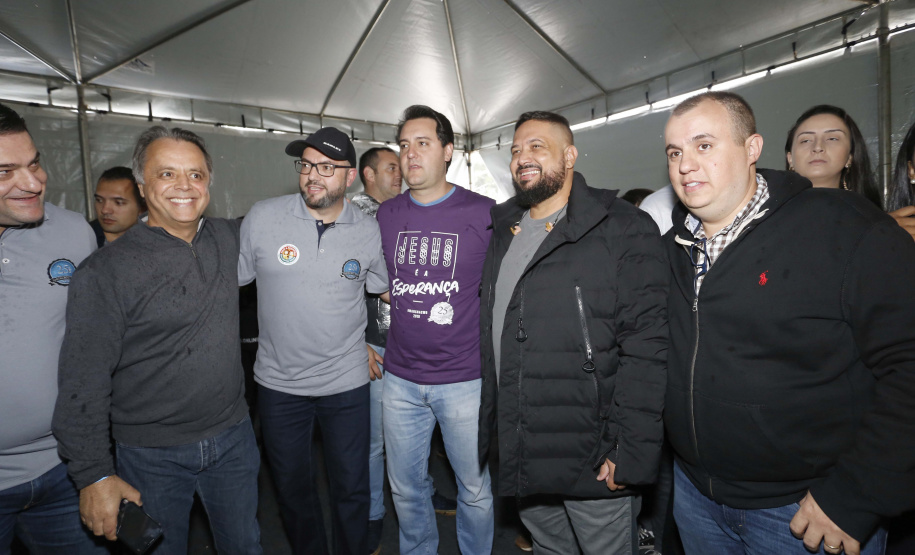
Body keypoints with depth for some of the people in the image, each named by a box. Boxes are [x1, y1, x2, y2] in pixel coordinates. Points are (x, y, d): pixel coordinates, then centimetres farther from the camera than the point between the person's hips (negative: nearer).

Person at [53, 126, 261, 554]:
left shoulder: (229, 238, -2)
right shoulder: (106, 271, -14)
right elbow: (82, 384, -12)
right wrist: (94, 475, -12)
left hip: (234, 438, 4)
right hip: (151, 457, -3)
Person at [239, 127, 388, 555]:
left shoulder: (369, 232, -5)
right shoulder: (262, 218, -7)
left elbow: (387, 290, 11)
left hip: (346, 382, 0)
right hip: (279, 381, 1)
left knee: (351, 490, 13)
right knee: (292, 487, 19)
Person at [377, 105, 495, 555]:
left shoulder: (483, 213, -8)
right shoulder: (386, 215, 3)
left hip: (465, 379, -3)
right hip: (400, 379, 4)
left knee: (475, 489, 14)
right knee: (405, 488, 19)